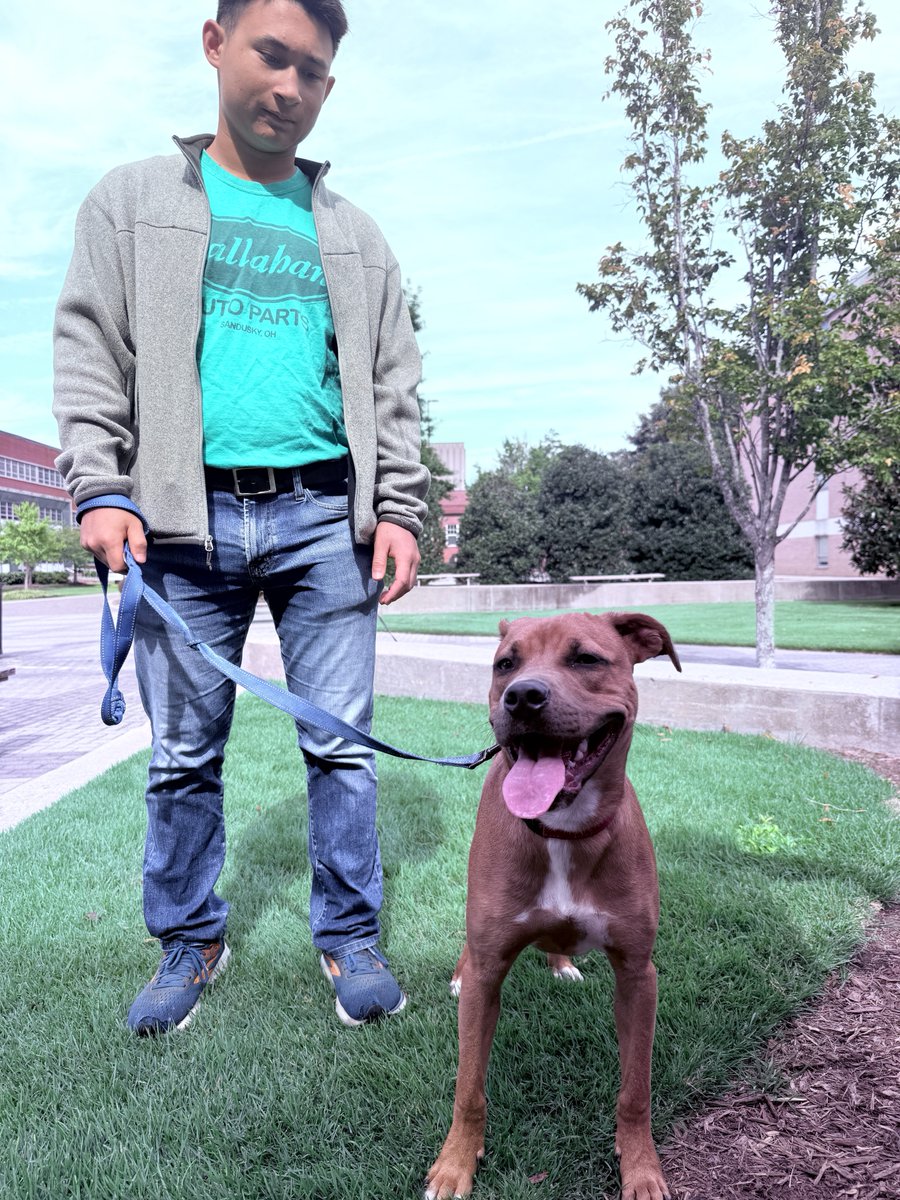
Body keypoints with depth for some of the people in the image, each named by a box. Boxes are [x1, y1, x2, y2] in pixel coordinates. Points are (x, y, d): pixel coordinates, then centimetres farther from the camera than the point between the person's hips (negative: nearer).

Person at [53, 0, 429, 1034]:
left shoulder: (353, 235, 18)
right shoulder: (133, 201, 14)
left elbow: (394, 386, 14)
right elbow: (89, 351, 6)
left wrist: (398, 509, 2)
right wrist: (98, 487, -8)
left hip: (323, 516, 1)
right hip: (185, 519, 0)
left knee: (341, 741, 2)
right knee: (184, 750, 5)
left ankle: (349, 939, 16)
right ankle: (189, 942, 23)